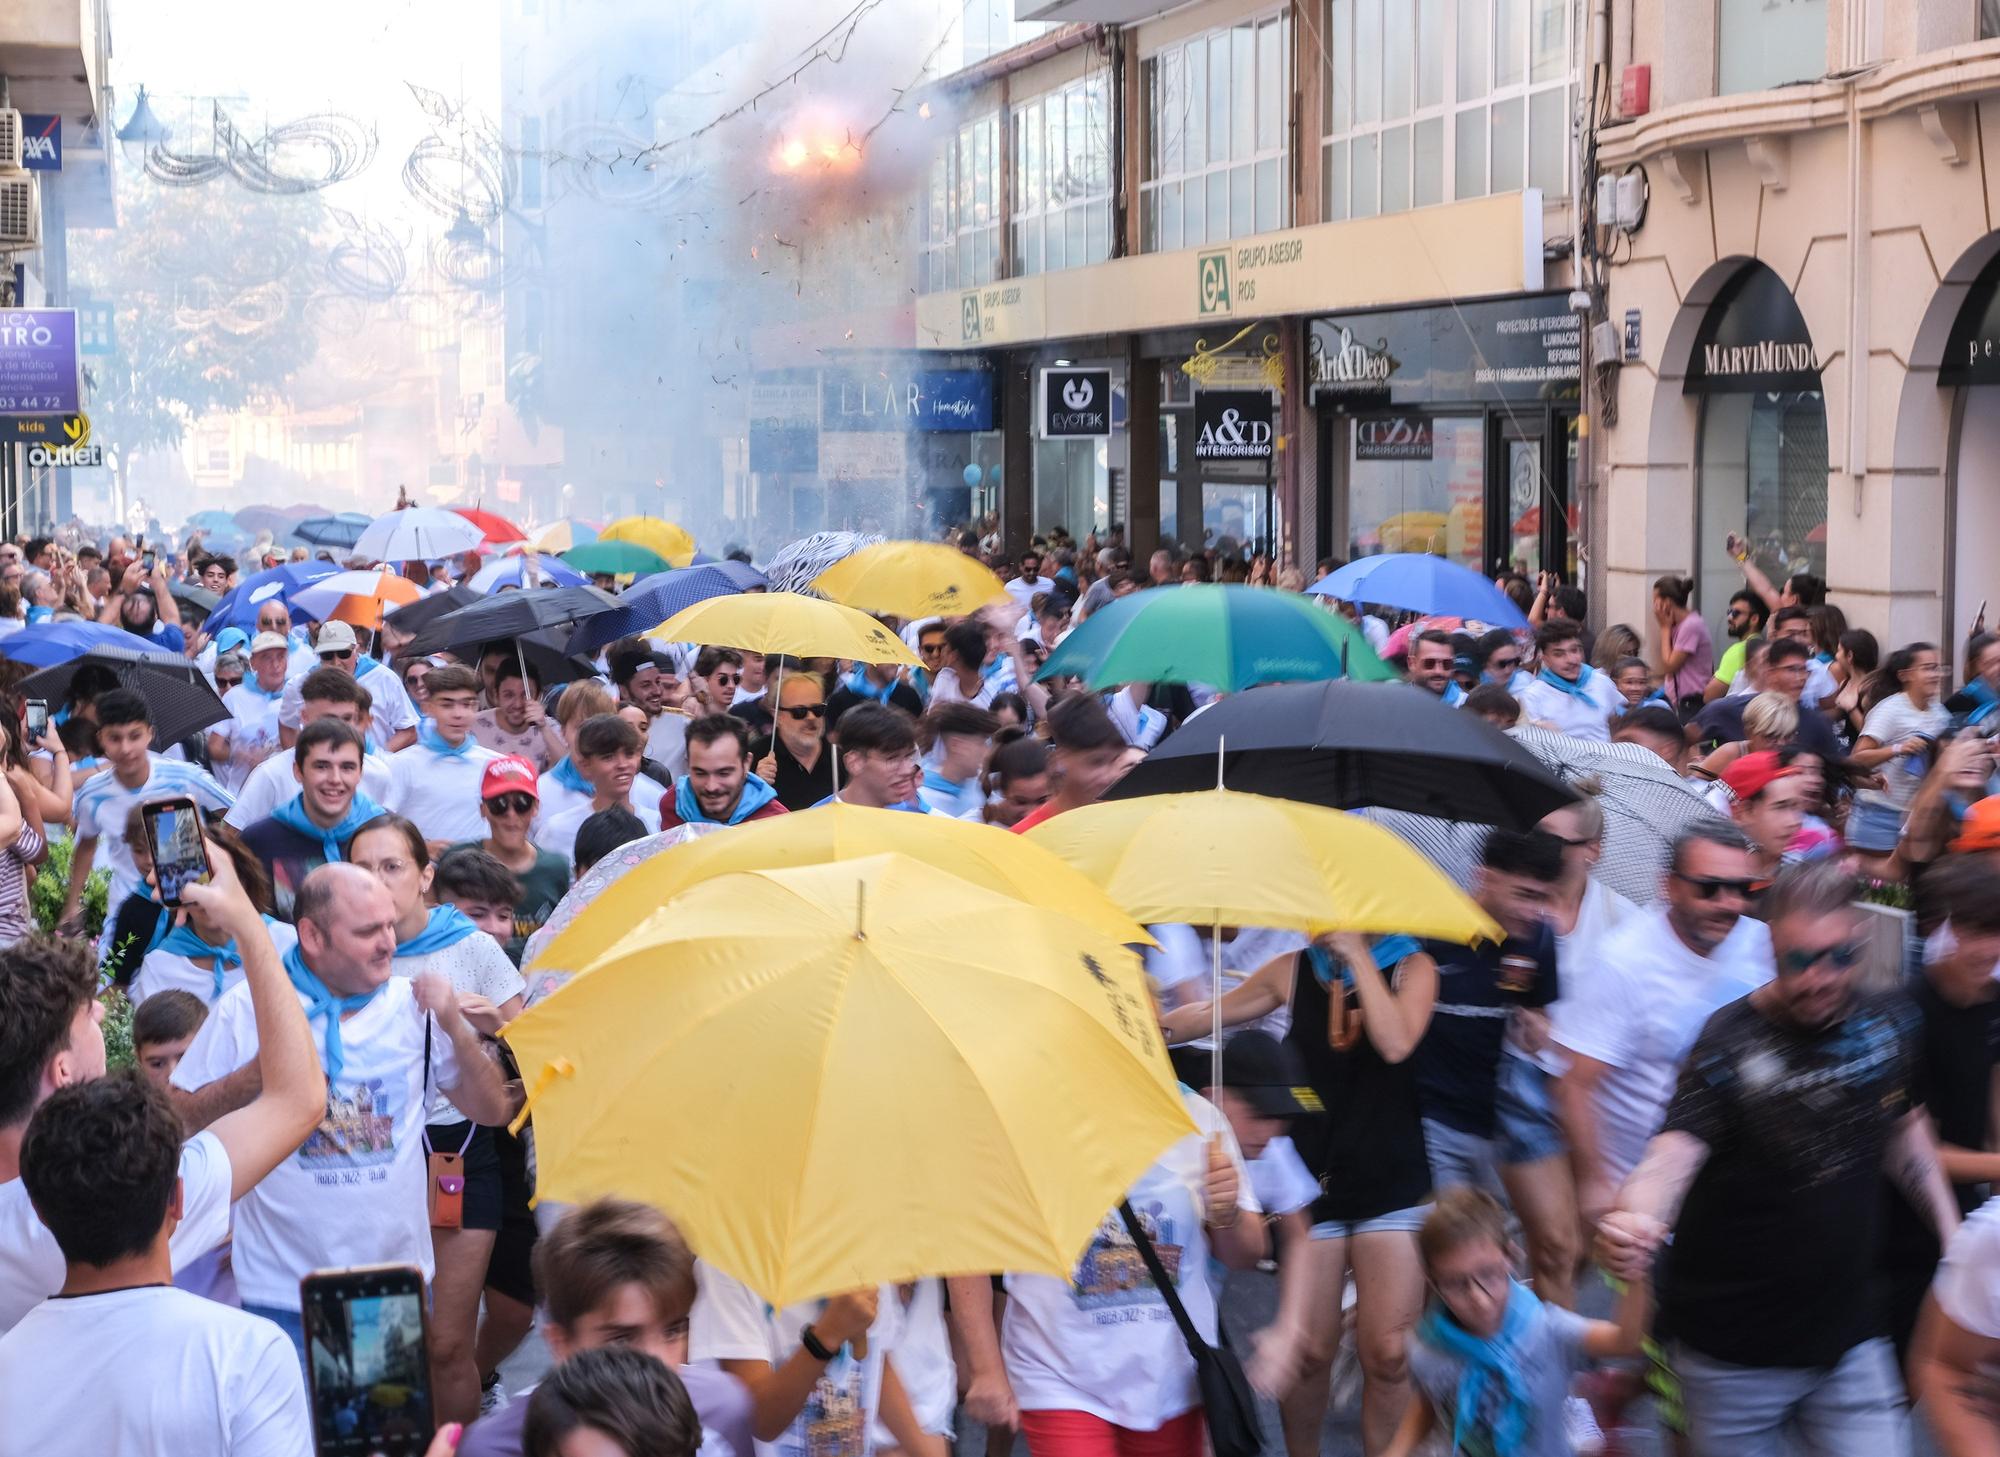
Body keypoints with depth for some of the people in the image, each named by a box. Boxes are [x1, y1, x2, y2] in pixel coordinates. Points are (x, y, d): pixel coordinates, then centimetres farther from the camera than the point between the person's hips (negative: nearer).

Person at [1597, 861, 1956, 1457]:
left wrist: (1952, 1232, 10)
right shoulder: (1729, 1043, -18)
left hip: (1849, 1337, 4)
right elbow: (1673, 1154, -31)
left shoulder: (1890, 1022, -3)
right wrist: (1635, 1219, -52)